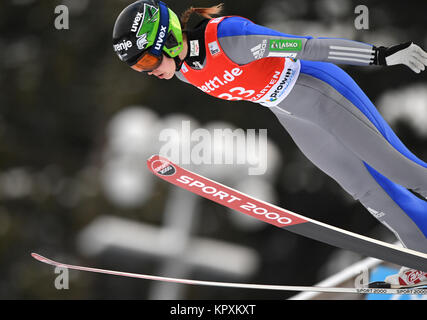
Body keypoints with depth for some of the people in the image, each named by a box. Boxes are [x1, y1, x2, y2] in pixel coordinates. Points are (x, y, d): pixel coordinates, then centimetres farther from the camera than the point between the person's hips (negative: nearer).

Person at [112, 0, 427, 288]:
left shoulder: (225, 37, -35)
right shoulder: (183, 71, -8)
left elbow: (309, 46, -34)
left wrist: (381, 55, -33)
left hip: (321, 90, -7)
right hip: (292, 115, 7)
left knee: (391, 164, -2)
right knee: (363, 186, 13)